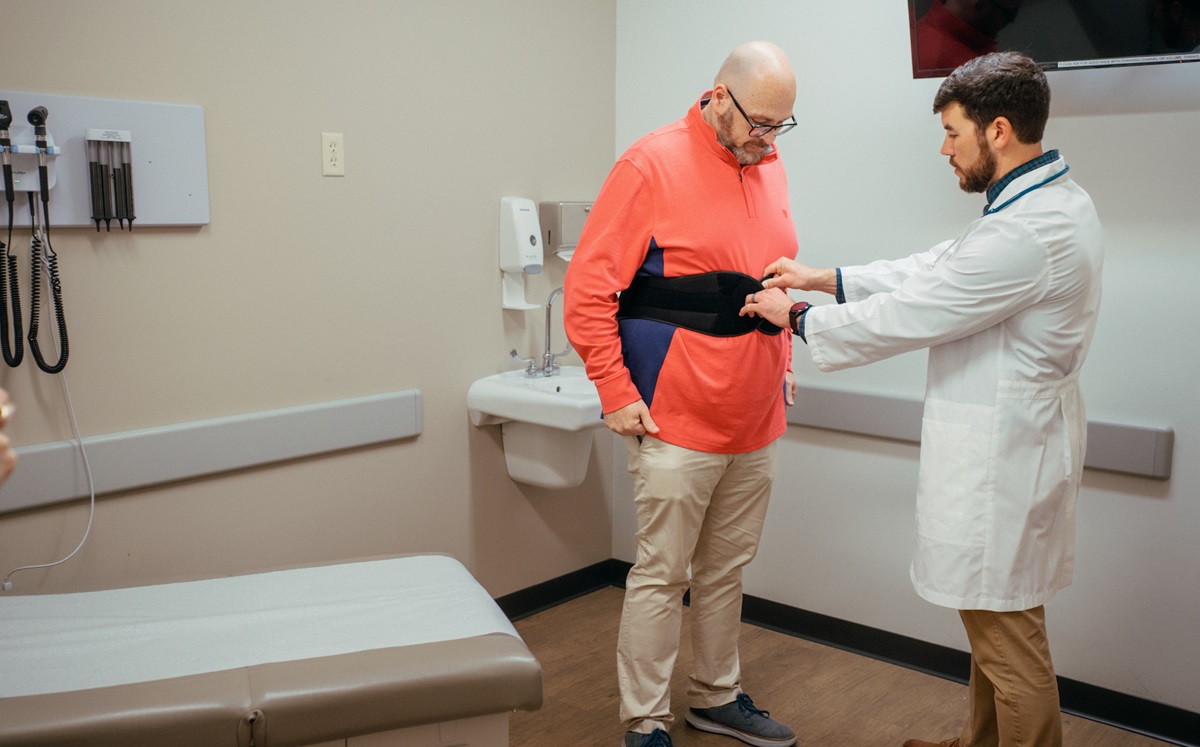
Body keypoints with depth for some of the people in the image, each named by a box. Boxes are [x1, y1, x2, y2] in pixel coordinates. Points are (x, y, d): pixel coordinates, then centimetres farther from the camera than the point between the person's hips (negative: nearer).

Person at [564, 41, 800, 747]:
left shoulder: (768, 165, 10)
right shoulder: (654, 164, -11)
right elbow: (588, 290, -12)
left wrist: (782, 362, 17)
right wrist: (616, 394, -14)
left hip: (756, 421, 6)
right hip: (677, 423, -6)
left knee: (727, 570, 17)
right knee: (661, 576, 3)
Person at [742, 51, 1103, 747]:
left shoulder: (1026, 233, -25)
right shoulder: (1055, 199, 9)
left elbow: (904, 317, -20)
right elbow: (931, 269, 13)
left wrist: (798, 317, -6)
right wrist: (822, 278, 9)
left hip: (1003, 459, -11)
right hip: (1009, 440, 11)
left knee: (1010, 643, 4)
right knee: (996, 624, 24)